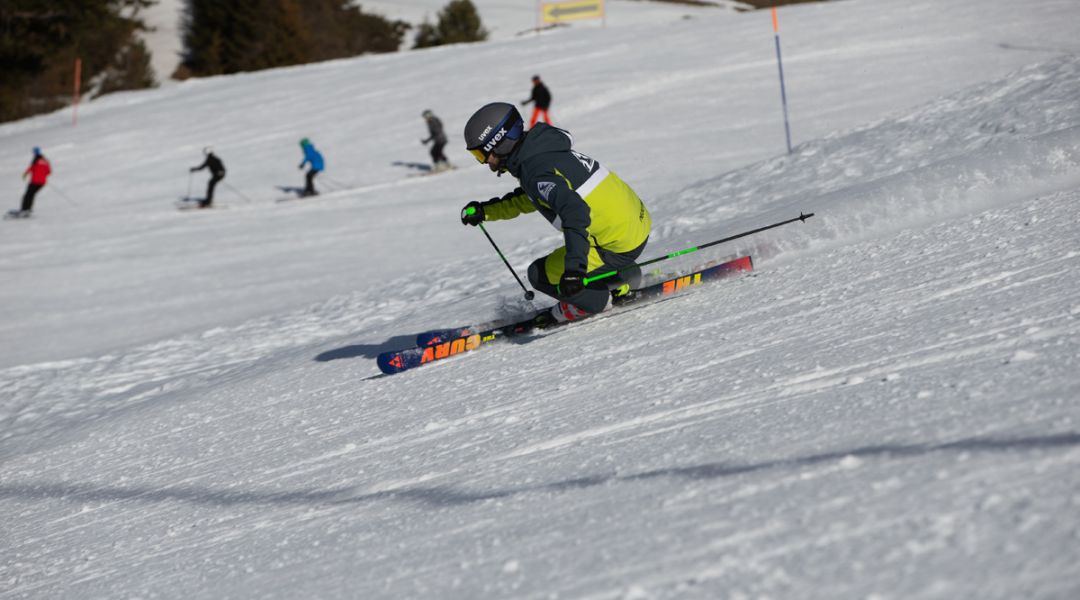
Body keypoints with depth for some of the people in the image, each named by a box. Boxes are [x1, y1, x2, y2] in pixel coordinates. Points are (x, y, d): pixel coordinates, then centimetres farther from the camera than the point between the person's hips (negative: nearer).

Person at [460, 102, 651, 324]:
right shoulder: (542, 149, 9)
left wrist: (573, 268, -41)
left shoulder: (537, 172, -21)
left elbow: (575, 212, -35)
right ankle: (620, 279, 19)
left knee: (540, 274, 0)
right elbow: (528, 199, 27)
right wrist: (485, 211, 21)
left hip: (621, 246, -9)